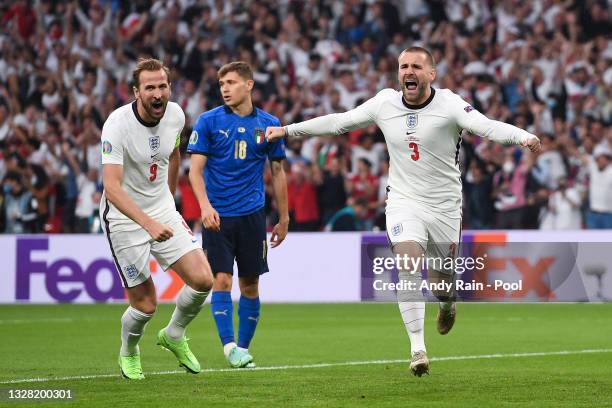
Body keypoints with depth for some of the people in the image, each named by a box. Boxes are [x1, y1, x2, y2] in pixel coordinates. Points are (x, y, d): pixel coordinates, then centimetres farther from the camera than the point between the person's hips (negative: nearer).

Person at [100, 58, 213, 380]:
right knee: (145, 303, -4)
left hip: (163, 211, 5)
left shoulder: (175, 115, -6)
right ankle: (128, 354, 30)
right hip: (124, 218, -5)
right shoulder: (117, 125, -25)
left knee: (202, 280, -9)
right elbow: (112, 187, -33)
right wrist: (149, 223, -43)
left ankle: (174, 335, 20)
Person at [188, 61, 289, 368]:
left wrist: (283, 219, 13)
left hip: (252, 215, 2)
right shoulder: (208, 121, -1)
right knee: (222, 280, -11)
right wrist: (205, 206, -20)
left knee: (250, 284, 4)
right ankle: (229, 346, -11)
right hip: (218, 215, -2)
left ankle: (243, 348, 16)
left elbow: (277, 172, 12)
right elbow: (196, 169, -4)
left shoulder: (268, 124, 5)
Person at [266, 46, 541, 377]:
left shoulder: (449, 104, -12)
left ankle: (447, 303, 48)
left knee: (442, 284, 7)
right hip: (404, 202, 1)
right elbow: (338, 122, 10)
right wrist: (287, 130, 12)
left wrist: (523, 137, -45)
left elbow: (486, 126, -26)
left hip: (444, 206, -1)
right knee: (408, 262, -23)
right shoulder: (384, 103, -1)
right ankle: (418, 348, -22)